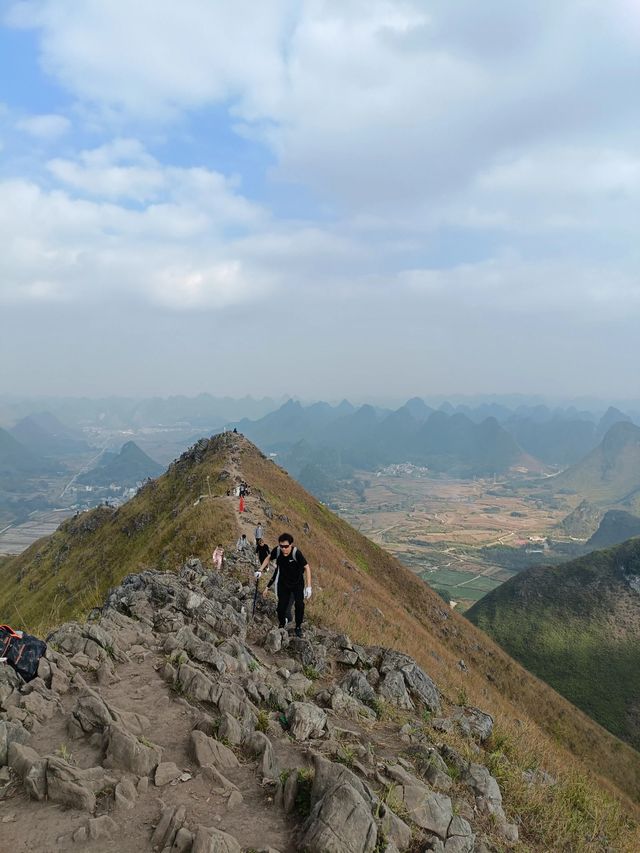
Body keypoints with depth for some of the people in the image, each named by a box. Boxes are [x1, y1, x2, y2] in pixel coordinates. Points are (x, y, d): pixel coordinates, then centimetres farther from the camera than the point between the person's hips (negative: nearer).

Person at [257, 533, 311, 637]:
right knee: (281, 605, -1)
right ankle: (281, 626, 27)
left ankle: (298, 627, 3)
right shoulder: (277, 551, -20)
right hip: (283, 583, 3)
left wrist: (308, 587, -27)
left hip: (297, 583, -3)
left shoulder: (296, 553, -30)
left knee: (299, 604, -18)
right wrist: (260, 570, -5)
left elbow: (307, 568, -24)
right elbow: (268, 558, 2)